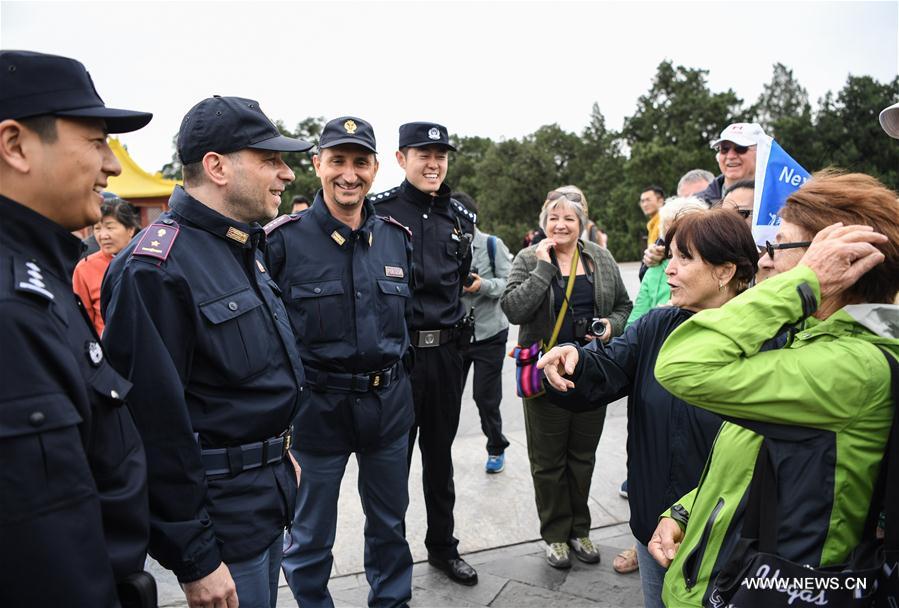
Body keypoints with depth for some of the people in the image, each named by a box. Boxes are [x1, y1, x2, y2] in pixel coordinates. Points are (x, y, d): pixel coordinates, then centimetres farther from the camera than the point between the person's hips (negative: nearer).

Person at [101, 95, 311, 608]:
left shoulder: (245, 248, 7)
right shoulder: (156, 269, -23)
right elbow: (156, 424, -23)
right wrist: (194, 559, -18)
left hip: (270, 490, 9)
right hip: (219, 512, -8)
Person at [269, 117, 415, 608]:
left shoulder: (396, 237, 3)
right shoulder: (284, 239, -11)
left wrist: (394, 366, 12)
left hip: (388, 401, 4)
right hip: (316, 406, -4)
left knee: (389, 521, 21)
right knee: (311, 535, 12)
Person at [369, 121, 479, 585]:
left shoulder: (460, 217, 9)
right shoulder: (379, 210, -8)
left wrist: (454, 325, 13)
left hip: (445, 351, 5)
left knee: (440, 455, 17)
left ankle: (442, 547, 35)